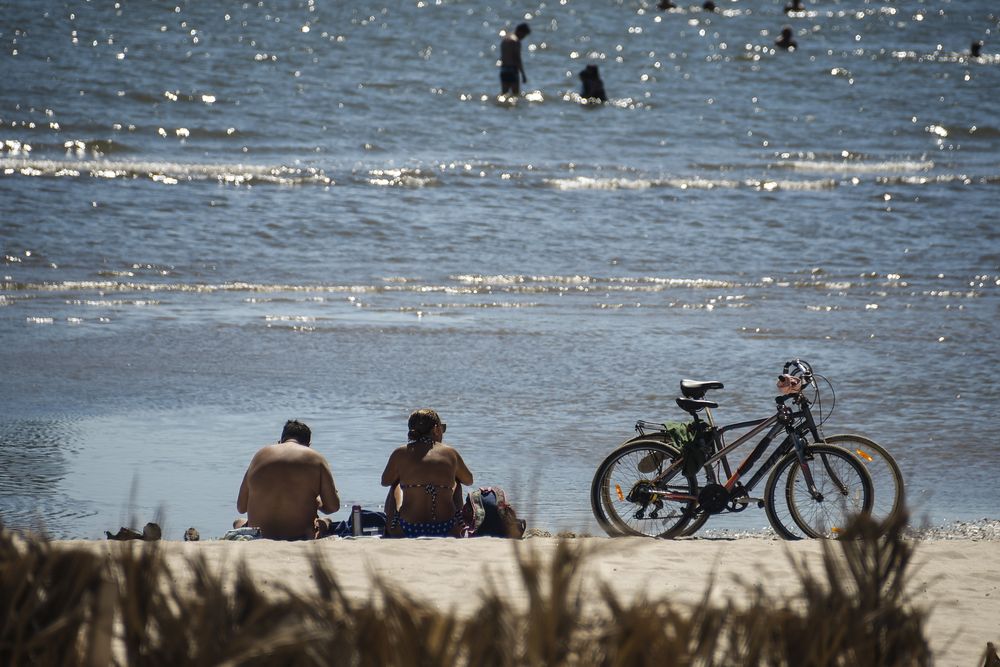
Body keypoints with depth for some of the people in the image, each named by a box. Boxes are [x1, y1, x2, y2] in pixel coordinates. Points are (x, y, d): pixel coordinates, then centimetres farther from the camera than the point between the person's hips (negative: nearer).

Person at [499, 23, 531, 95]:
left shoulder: (505, 38, 14)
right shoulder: (516, 41, -12)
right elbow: (518, 59, -16)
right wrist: (523, 75, -12)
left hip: (503, 70, 8)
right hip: (512, 71, -8)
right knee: (515, 94, -5)